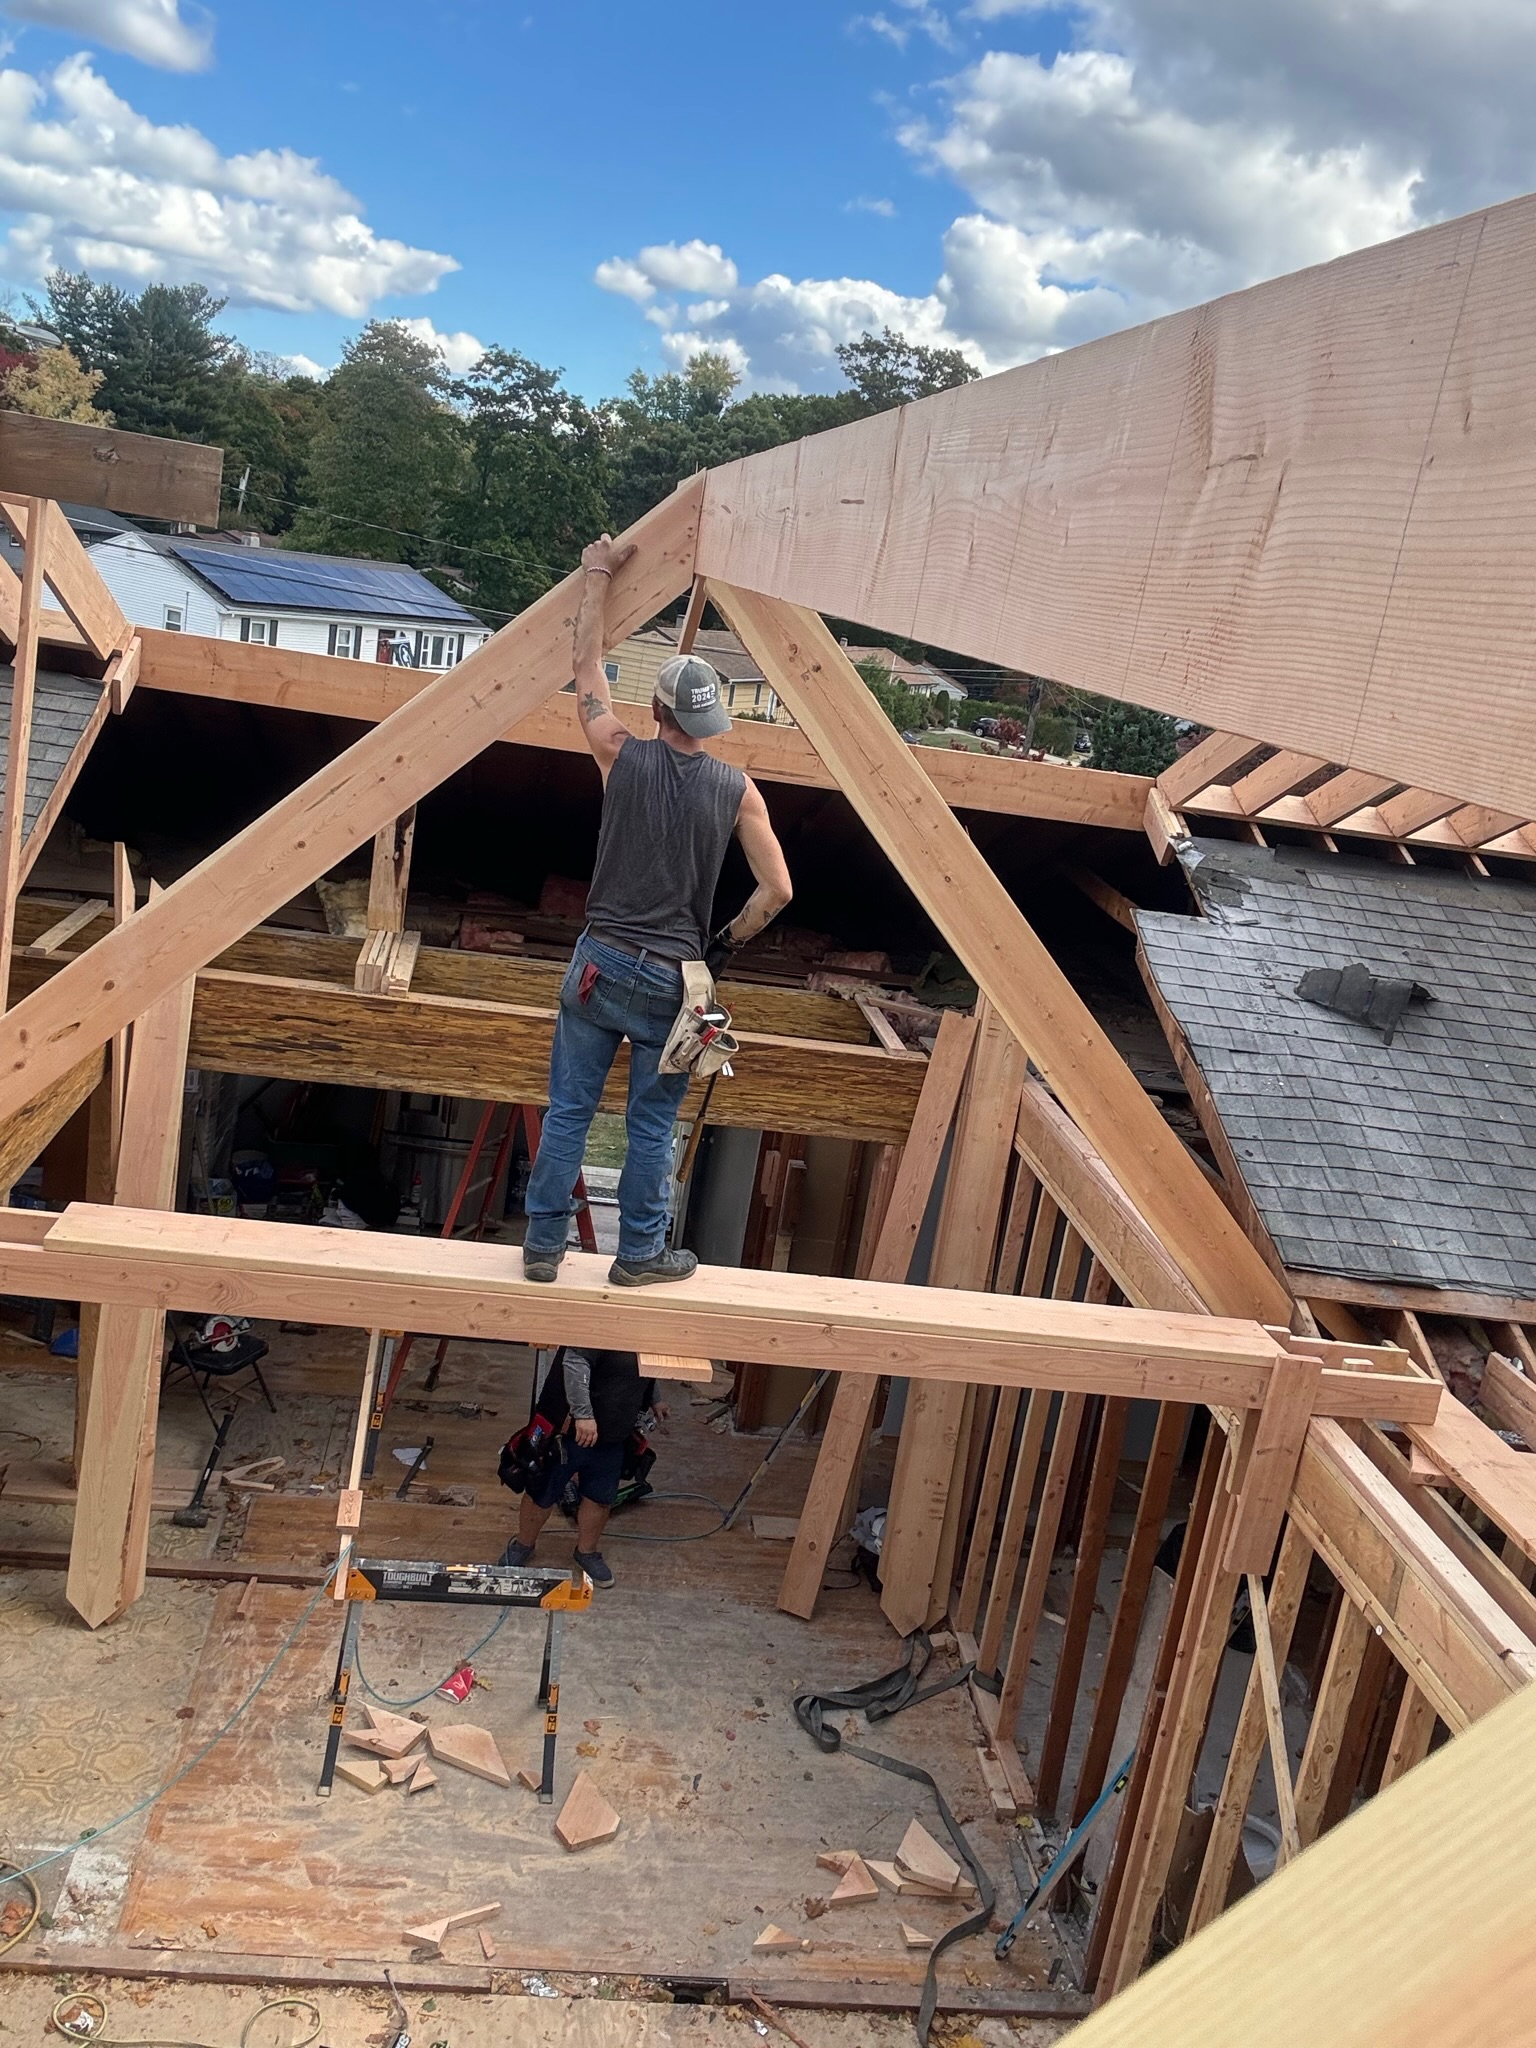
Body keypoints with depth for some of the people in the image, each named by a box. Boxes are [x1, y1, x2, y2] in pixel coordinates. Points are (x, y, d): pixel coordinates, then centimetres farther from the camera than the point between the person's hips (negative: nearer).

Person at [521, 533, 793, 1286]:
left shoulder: (623, 757, -5)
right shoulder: (738, 791, -3)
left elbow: (586, 667, 9)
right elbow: (777, 890, -1)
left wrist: (598, 575, 17)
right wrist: (726, 944, 13)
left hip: (602, 962, 0)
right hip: (673, 978, 0)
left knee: (569, 1108, 10)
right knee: (651, 1124, 10)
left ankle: (543, 1245, 18)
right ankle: (640, 1254, 20)